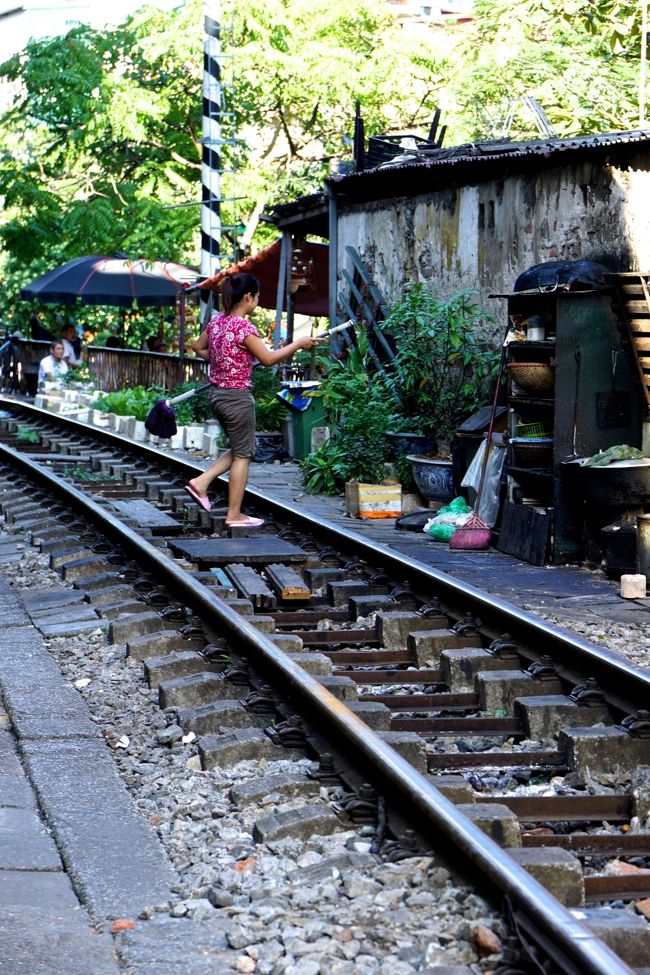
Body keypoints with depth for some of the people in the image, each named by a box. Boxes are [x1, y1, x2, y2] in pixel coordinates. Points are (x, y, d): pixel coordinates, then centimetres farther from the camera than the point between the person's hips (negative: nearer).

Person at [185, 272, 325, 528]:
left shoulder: (216, 321, 5)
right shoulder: (243, 327, -19)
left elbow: (198, 347, 19)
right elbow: (268, 358, -17)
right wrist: (299, 343, -9)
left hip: (216, 393, 8)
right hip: (237, 397, -8)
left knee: (239, 449, 22)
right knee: (242, 455, 4)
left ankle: (200, 482, 11)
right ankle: (234, 515, 9)